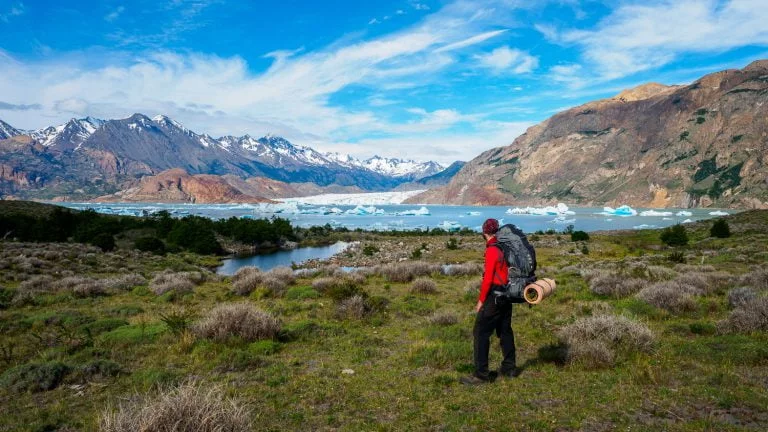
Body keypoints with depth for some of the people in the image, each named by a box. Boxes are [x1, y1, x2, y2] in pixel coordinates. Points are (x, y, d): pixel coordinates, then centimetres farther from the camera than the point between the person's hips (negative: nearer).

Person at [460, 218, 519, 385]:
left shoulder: (492, 250, -16)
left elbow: (488, 278, -18)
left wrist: (481, 300, -11)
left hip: (495, 295, -9)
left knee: (480, 332, -4)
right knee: (505, 330, 18)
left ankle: (481, 374, -3)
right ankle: (509, 368, 28)